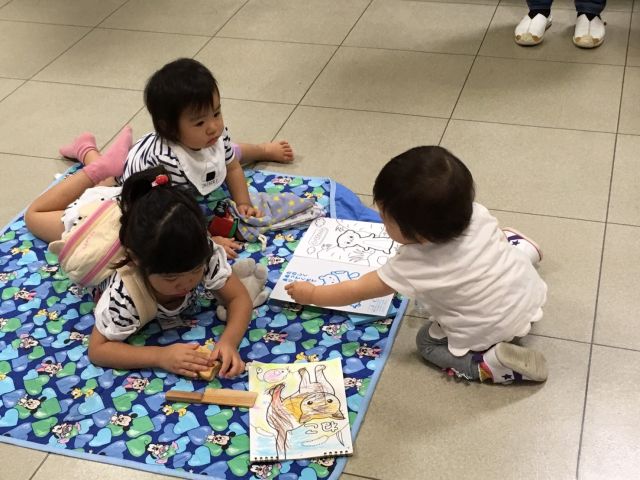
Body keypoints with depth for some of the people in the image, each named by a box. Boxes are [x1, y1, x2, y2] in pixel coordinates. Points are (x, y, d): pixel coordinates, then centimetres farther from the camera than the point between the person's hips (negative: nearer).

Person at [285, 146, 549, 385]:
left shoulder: (413, 266, -29)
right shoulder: (475, 211, -18)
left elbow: (356, 291, -15)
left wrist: (312, 294, -2)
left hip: (492, 330, -6)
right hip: (527, 286, 7)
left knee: (428, 343, 13)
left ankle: (491, 364, -3)